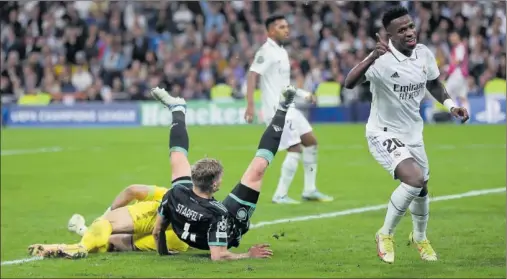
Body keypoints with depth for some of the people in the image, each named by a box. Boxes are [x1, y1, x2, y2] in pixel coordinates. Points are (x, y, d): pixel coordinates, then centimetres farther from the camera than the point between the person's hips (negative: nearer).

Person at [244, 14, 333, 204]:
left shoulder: (282, 52, 16)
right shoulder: (266, 52, -13)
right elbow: (252, 76, -23)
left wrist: (304, 94, 20)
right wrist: (250, 105, -32)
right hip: (276, 110, -10)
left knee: (311, 142, 12)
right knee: (295, 149, -13)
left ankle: (309, 190, 20)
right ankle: (280, 195, -5)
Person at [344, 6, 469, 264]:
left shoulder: (425, 54, -6)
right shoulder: (382, 59, -25)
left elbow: (434, 84, 15)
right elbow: (349, 83, -41)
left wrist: (451, 105, -1)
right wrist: (372, 58, -55)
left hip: (413, 133, 6)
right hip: (383, 134, -6)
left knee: (422, 189, 17)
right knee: (414, 178, -26)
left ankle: (420, 238, 48)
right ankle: (385, 234, -4)